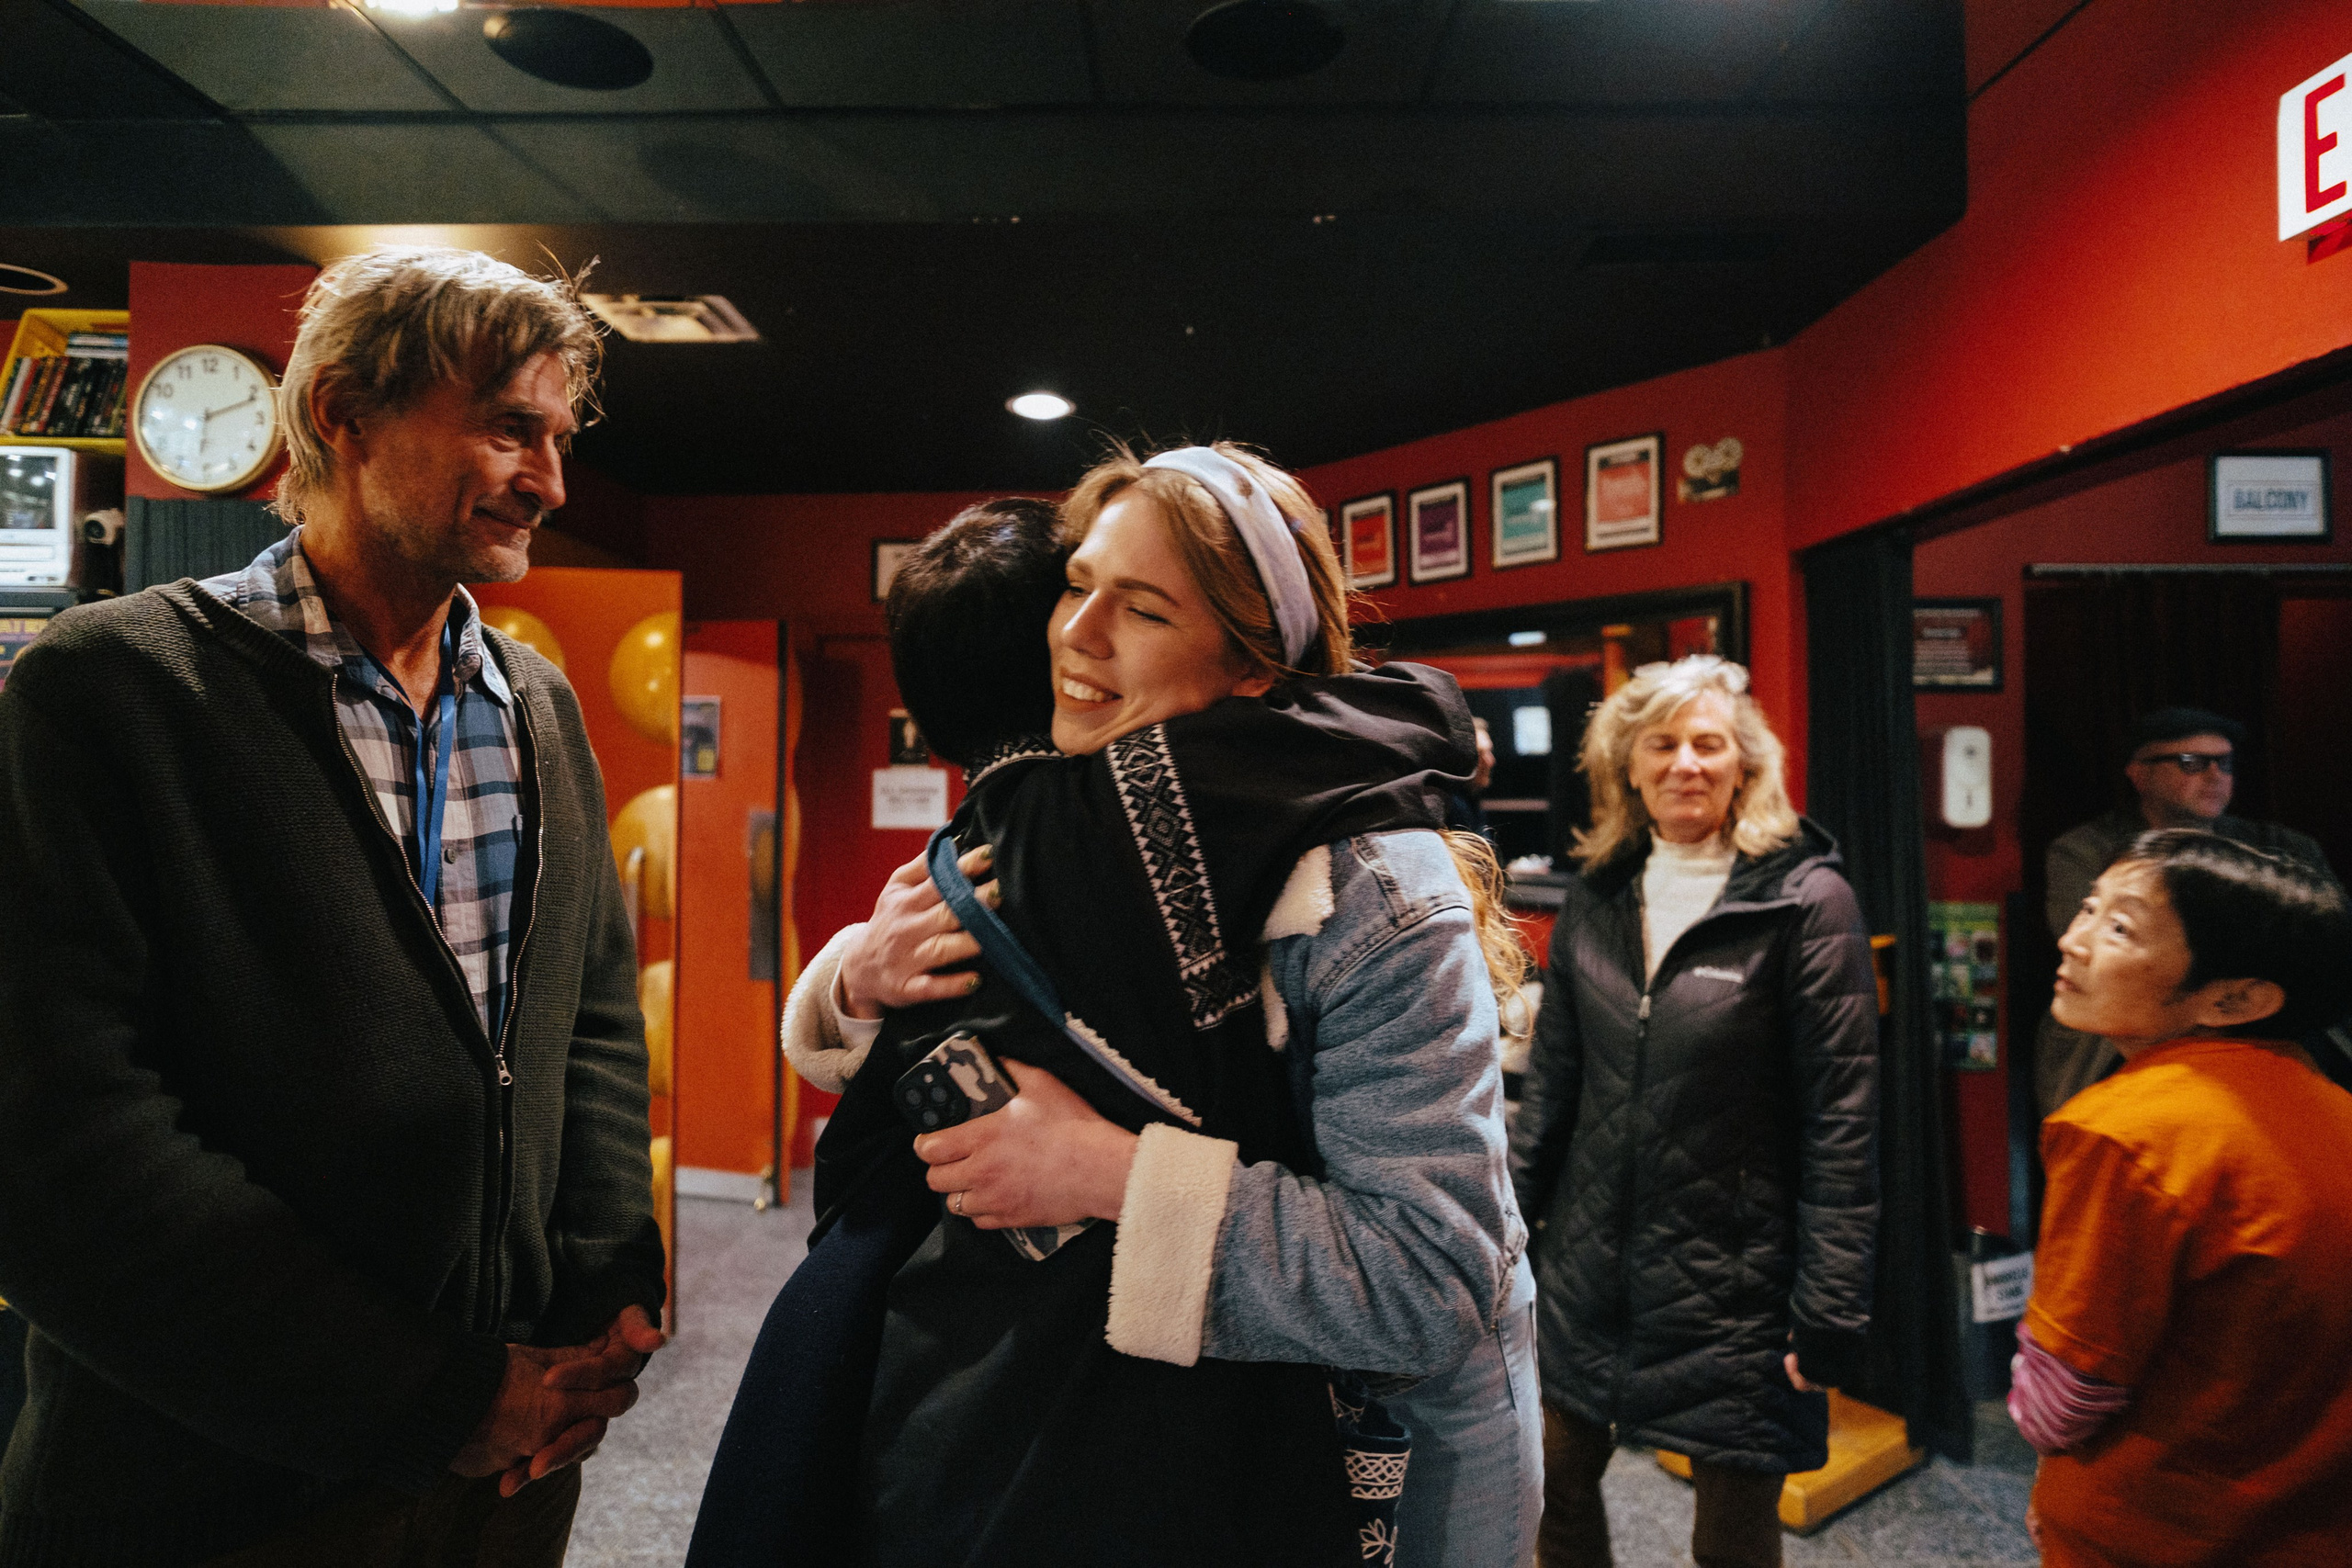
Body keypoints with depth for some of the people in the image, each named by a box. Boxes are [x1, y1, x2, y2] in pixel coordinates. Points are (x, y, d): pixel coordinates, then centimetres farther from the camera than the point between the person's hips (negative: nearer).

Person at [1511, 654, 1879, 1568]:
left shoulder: (1807, 901, -11)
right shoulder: (1595, 898, 3)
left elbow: (1841, 1122, -12)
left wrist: (1828, 1313, -12)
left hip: (1732, 1290, -4)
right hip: (1586, 1273, 4)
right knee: (1557, 1489, 18)